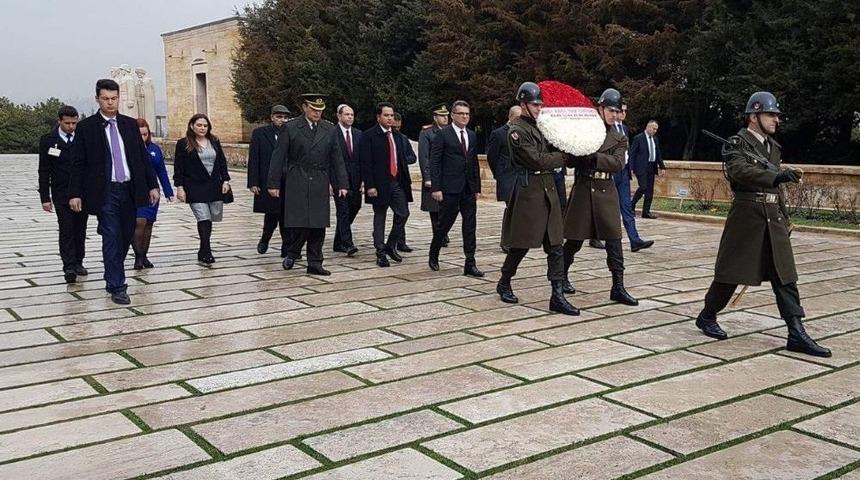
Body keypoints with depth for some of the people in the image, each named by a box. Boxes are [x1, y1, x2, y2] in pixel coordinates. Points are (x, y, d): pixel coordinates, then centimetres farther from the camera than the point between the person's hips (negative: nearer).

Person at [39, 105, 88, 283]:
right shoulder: (48, 141, -2)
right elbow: (44, 172, -1)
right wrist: (45, 198, -7)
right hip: (61, 194, -2)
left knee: (80, 229, 8)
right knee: (66, 230, -8)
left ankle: (78, 263, 20)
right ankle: (69, 267, -10)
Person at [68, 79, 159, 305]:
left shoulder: (130, 124, 10)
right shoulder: (86, 127, -1)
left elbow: (143, 156, 12)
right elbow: (77, 164, -1)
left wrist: (152, 185, 6)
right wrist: (75, 194, -7)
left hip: (130, 190, 4)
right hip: (105, 192, -4)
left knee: (126, 237, 12)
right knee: (111, 239, -6)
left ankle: (113, 278, 31)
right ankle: (117, 287, -1)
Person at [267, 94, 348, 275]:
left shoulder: (330, 129, 8)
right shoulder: (290, 128, -1)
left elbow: (337, 159, 9)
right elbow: (278, 157, -1)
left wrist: (342, 184, 4)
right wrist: (273, 184, -5)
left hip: (320, 184, 3)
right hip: (296, 184, -3)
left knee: (319, 225, 4)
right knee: (299, 223, -9)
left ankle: (315, 264, 13)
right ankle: (292, 254, 16)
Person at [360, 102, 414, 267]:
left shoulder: (398, 136, 13)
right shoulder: (369, 136, -6)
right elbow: (366, 163, -11)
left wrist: (407, 181, 11)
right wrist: (370, 185, -17)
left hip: (398, 182, 5)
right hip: (380, 184, -5)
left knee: (403, 214, 1)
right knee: (379, 217, 4)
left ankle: (391, 246, 20)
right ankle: (381, 254, 10)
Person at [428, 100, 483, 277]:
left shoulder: (472, 136, 13)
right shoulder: (442, 135, -4)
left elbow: (474, 162, 17)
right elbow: (434, 162, -8)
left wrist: (477, 187, 12)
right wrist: (436, 188, -14)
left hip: (469, 189, 5)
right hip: (449, 189, -5)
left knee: (470, 226, 2)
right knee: (444, 224, 4)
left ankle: (470, 264, 5)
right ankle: (433, 256, 26)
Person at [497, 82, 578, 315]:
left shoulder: (540, 125, 16)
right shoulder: (517, 130, -10)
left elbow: (548, 153, 17)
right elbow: (536, 160, -15)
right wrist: (563, 156, -6)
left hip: (548, 189, 8)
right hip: (528, 190, -8)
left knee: (555, 245, 2)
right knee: (521, 243, 4)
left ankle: (557, 296, 3)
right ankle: (504, 284, 26)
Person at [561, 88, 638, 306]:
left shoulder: (619, 139, 8)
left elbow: (617, 164, -10)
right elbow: (570, 160, 2)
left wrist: (593, 157, -22)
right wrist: (580, 154, -19)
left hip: (606, 193, 2)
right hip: (582, 190, -2)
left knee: (614, 240, -4)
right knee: (574, 239, 6)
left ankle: (618, 288, -1)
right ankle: (562, 276, 27)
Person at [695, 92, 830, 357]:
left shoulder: (773, 146, 16)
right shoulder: (737, 144, -7)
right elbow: (740, 170, -28)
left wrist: (784, 217, 19)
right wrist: (776, 176, -40)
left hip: (773, 218, 7)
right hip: (746, 215, -7)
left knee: (785, 275, 1)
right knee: (731, 271, 3)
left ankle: (796, 334, 1)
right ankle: (706, 317, 22)